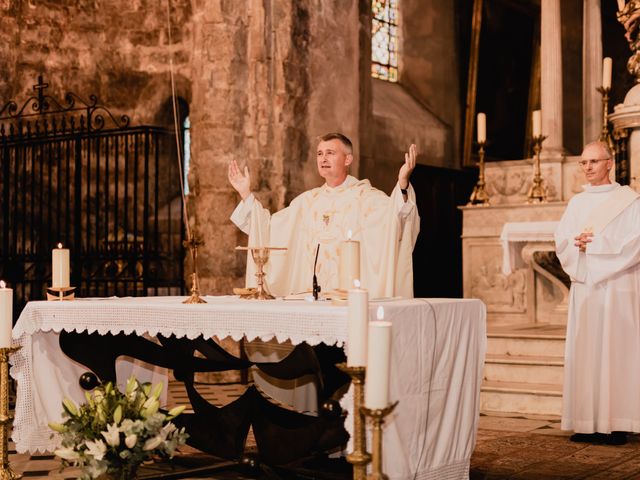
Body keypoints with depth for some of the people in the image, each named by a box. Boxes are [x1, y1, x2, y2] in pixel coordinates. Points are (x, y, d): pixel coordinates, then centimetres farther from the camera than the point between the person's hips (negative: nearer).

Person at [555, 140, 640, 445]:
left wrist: (593, 242, -12)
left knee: (615, 351, -5)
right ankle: (588, 423, 7)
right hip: (583, 286, 5)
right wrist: (575, 242, -10)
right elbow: (560, 240, 11)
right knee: (583, 353, 3)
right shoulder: (576, 203, 16)